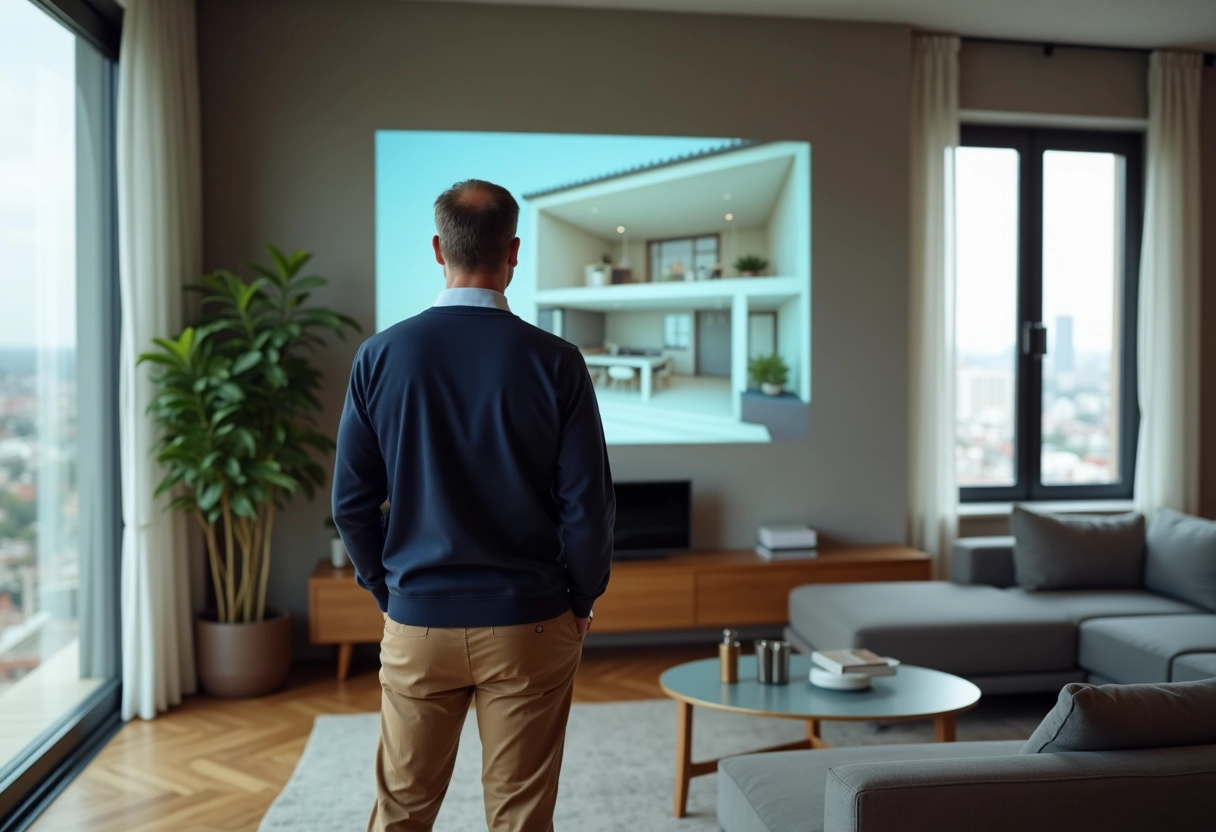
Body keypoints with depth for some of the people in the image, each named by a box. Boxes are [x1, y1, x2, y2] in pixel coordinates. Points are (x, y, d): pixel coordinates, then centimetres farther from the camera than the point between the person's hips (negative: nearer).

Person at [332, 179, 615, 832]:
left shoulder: (380, 356, -5)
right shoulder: (555, 362, -11)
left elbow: (351, 501, -1)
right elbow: (588, 502, -9)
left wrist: (386, 590, 13)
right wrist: (581, 600, 6)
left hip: (416, 625, 2)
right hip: (529, 627, -1)